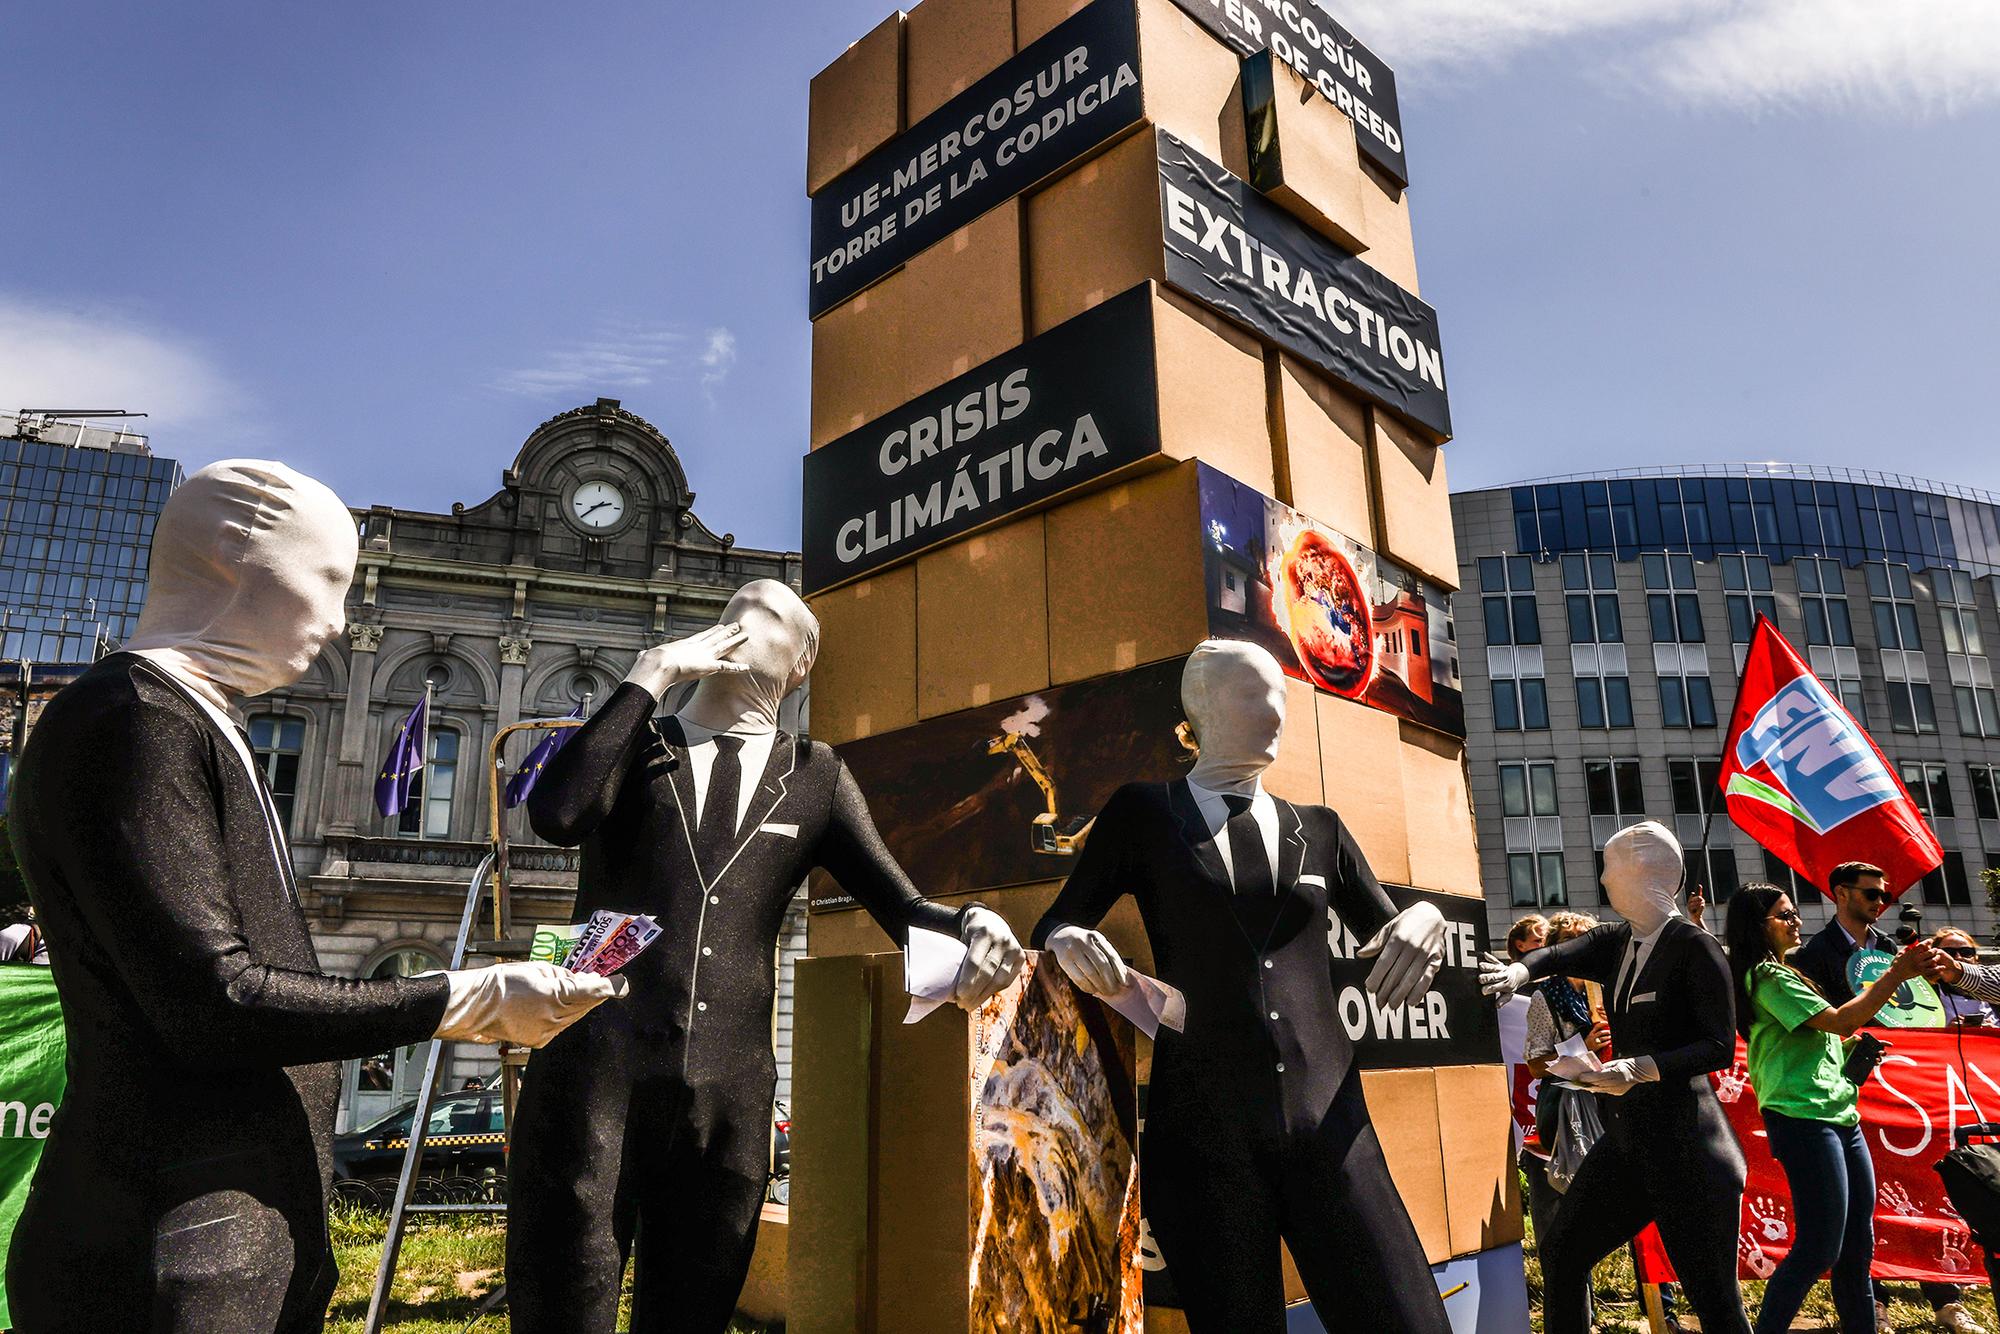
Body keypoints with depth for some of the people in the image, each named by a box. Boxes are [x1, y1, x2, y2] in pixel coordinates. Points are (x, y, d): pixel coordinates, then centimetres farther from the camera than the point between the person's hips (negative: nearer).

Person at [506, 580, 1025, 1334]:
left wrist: (974, 927, -17)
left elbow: (900, 904, 6)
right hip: (595, 1068, -1)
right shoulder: (636, 746, 9)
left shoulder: (814, 777, 10)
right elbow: (556, 815, -13)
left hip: (728, 1092, 2)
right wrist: (653, 672, -8)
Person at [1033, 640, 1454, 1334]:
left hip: (1326, 1120, 3)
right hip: (1203, 1128, -2)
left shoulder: (1318, 829, 15)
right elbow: (1054, 924, 9)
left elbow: (1391, 942, 19)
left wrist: (1424, 920, -4)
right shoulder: (1142, 813, 8)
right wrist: (1068, 939, -14)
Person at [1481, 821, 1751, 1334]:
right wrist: (1521, 970, -29)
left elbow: (1720, 1047, -15)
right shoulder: (1619, 941, 10)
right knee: (1561, 1253, 14)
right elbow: (1563, 954, -8)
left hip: (1686, 1143, -8)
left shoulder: (1695, 947, -12)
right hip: (1626, 1134, 8)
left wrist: (1642, 1068, -27)